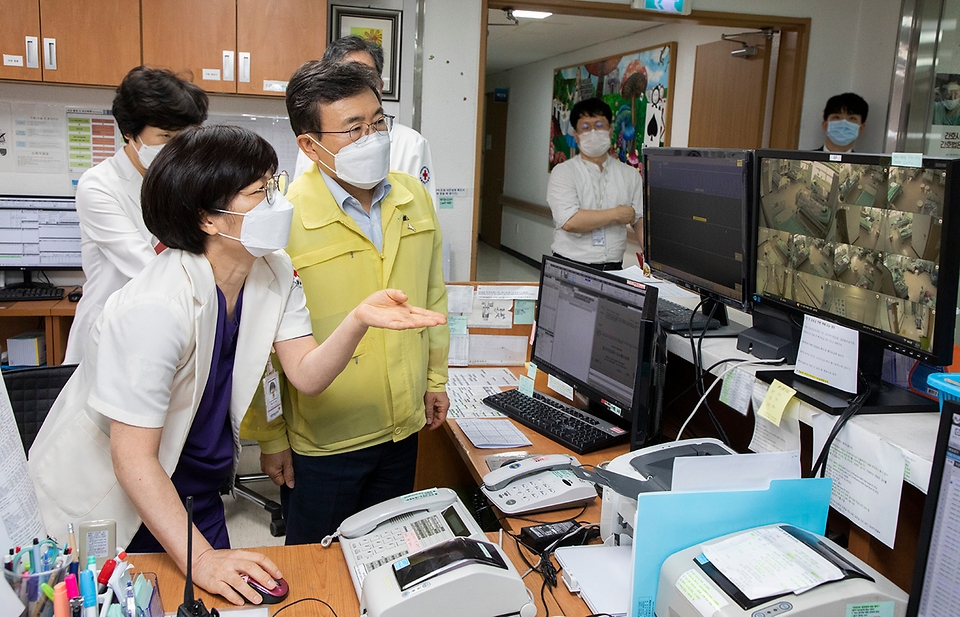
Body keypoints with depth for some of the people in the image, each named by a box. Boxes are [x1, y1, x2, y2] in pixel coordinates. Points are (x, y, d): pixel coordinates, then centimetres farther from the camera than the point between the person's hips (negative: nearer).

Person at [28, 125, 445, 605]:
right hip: (104, 503, -6)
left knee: (223, 595, 17)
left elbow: (305, 374, -11)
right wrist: (200, 558, -33)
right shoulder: (154, 308, -33)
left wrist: (358, 321, -29)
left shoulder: (273, 272, -8)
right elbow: (132, 457, -30)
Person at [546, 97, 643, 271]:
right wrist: (616, 214, -5)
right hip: (569, 268, -3)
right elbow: (569, 221, -14)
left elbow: (641, 222, 9)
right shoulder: (563, 172, 0)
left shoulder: (630, 175, 13)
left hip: (613, 268, 3)